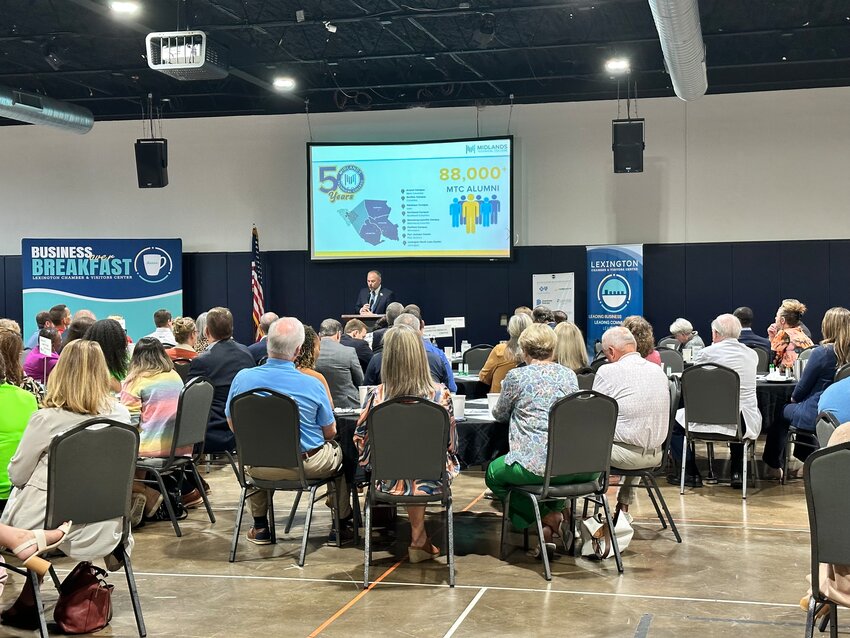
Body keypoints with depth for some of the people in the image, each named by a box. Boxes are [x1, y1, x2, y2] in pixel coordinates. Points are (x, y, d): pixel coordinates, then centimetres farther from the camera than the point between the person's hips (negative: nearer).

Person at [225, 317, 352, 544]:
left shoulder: (242, 378, -12)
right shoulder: (312, 384, -17)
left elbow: (232, 424, 4)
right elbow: (330, 432, -4)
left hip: (259, 467, 2)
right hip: (308, 466, -2)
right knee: (337, 449, 30)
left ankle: (260, 527, 38)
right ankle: (343, 522, 40)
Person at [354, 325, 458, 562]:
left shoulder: (377, 396, -17)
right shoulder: (440, 393, -15)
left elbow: (361, 442, -5)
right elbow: (451, 443, -3)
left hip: (390, 483, 0)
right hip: (430, 481, 0)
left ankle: (419, 540, 44)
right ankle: (418, 538, 39)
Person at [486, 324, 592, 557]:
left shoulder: (517, 376, 0)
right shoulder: (569, 375, 12)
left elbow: (500, 414, 16)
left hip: (536, 465, -5)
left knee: (493, 474, 24)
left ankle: (546, 517, 11)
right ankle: (555, 513, 20)